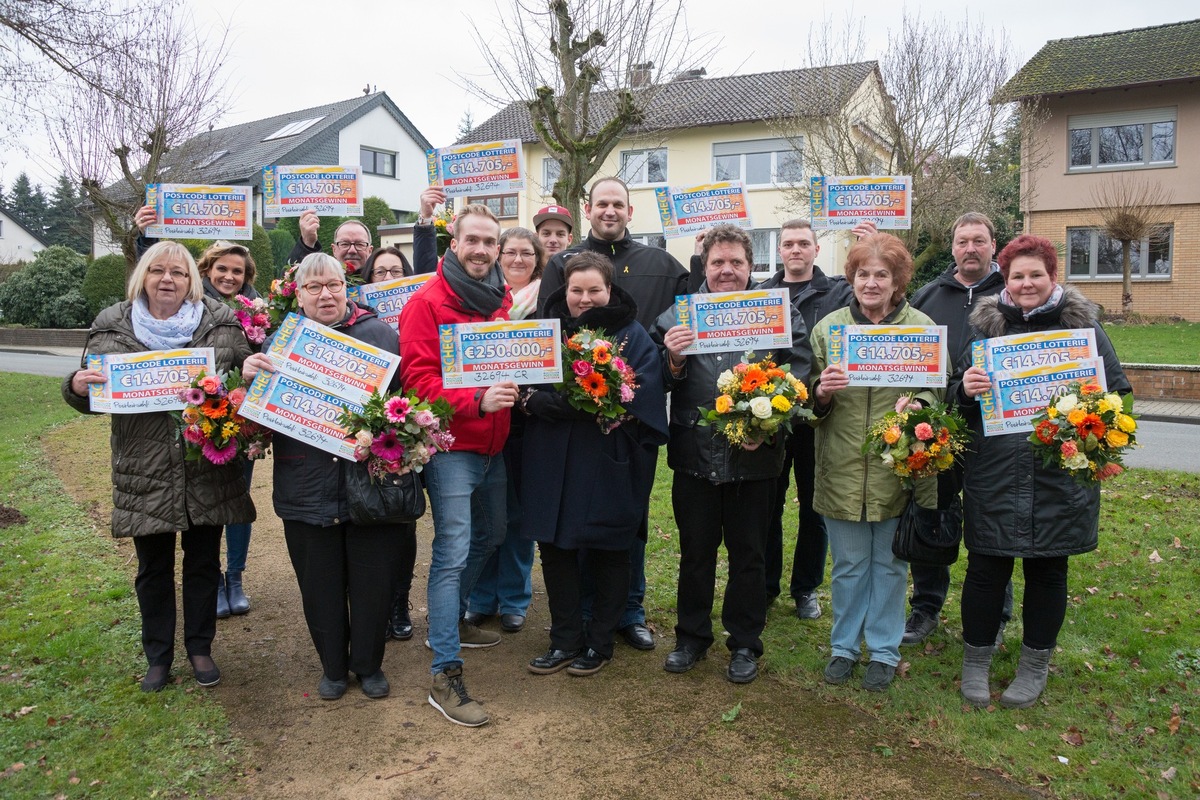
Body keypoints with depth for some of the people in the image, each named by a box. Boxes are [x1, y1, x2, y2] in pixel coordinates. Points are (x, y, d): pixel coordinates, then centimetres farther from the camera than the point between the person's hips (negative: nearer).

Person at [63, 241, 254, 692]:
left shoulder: (222, 324, -1)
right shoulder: (111, 327, 2)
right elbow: (92, 398, 7)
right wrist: (77, 386, -15)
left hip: (207, 470, 0)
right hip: (144, 473, 0)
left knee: (203, 563, 13)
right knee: (153, 568, 13)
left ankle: (200, 648, 32)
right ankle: (157, 656, 31)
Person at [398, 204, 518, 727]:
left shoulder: (502, 300, 10)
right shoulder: (427, 302, -11)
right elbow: (418, 378, -18)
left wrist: (516, 384, 3)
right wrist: (477, 400, -30)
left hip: (492, 443, 8)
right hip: (451, 443, -8)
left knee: (490, 534, 21)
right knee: (453, 551, -10)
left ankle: (451, 619, 43)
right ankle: (445, 677, -3)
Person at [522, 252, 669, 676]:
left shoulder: (633, 336, -2)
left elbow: (640, 399, -14)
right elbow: (529, 394, 0)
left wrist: (557, 401, -20)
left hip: (609, 466, -3)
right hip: (553, 465, 3)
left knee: (607, 554, 9)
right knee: (555, 550, 9)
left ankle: (599, 643, 25)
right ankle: (565, 642, 25)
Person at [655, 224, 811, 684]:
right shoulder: (679, 313, 4)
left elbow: (798, 376, -6)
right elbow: (659, 384, 3)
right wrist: (672, 359, -18)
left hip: (754, 455, -1)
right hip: (694, 454, 1)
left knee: (748, 554, 12)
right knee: (695, 550, 14)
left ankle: (745, 644, 28)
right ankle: (692, 636, 31)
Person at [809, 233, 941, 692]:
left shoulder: (923, 328, 0)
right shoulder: (828, 328, 3)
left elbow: (938, 391, 4)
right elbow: (812, 403, 7)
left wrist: (916, 403, -17)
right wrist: (822, 392, -16)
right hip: (842, 468, 1)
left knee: (889, 564, 12)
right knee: (847, 565, 12)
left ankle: (884, 650, 29)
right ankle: (844, 646, 30)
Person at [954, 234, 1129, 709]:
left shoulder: (1082, 324, 3)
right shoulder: (986, 325, 5)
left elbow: (1119, 392, 6)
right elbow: (957, 400, 6)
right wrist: (966, 390, -17)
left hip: (1061, 478, 0)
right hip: (994, 475, 0)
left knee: (1047, 570, 12)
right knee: (986, 568, 6)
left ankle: (1034, 667, 30)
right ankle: (976, 661, 24)